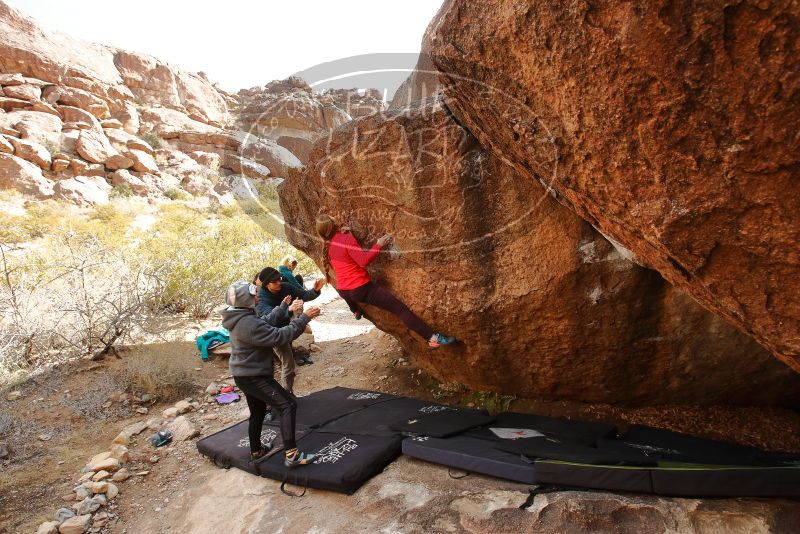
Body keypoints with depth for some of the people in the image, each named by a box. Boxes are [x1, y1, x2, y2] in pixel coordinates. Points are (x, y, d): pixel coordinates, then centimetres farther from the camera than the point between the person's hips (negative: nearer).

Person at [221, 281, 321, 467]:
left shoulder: (240, 318, 5)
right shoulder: (248, 323, -27)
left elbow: (267, 324, 11)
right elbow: (279, 336, -27)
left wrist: (286, 308, 7)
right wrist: (303, 318, -23)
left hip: (245, 374, 11)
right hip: (254, 376, -10)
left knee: (258, 412, 24)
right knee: (288, 405, -10)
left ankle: (256, 451, 40)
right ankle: (291, 454, -13)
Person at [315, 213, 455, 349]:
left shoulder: (327, 245, 6)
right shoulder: (346, 238, -15)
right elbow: (363, 260, -22)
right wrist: (378, 245, -14)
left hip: (343, 291, 8)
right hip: (361, 288, -7)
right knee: (400, 308, -11)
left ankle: (356, 311, 76)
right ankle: (433, 338, -18)